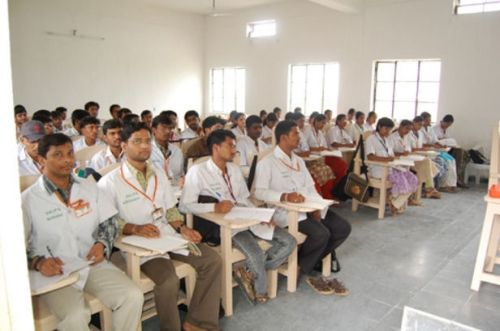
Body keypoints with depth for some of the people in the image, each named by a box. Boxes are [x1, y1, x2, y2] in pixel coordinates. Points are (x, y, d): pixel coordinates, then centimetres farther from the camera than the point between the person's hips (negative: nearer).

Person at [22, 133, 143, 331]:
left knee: (133, 296, -18)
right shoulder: (28, 200, -5)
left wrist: (102, 244, -6)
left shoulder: (89, 187, 8)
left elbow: (109, 221, 13)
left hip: (93, 263, 4)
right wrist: (37, 262, -22)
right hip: (55, 272, -3)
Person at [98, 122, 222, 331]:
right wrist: (135, 228, -25)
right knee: (169, 281, -30)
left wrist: (182, 228, -1)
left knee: (212, 261, -7)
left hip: (169, 234, 7)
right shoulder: (110, 182, -7)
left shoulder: (159, 174, 14)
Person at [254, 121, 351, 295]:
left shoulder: (299, 161, 22)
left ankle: (312, 260, 5)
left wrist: (317, 207, -4)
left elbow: (310, 187, 15)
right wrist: (285, 196, -32)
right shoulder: (267, 162, -4)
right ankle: (300, 267, 0)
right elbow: (260, 192, -16)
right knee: (321, 234, -27)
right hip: (286, 210, -8)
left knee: (343, 228, -7)